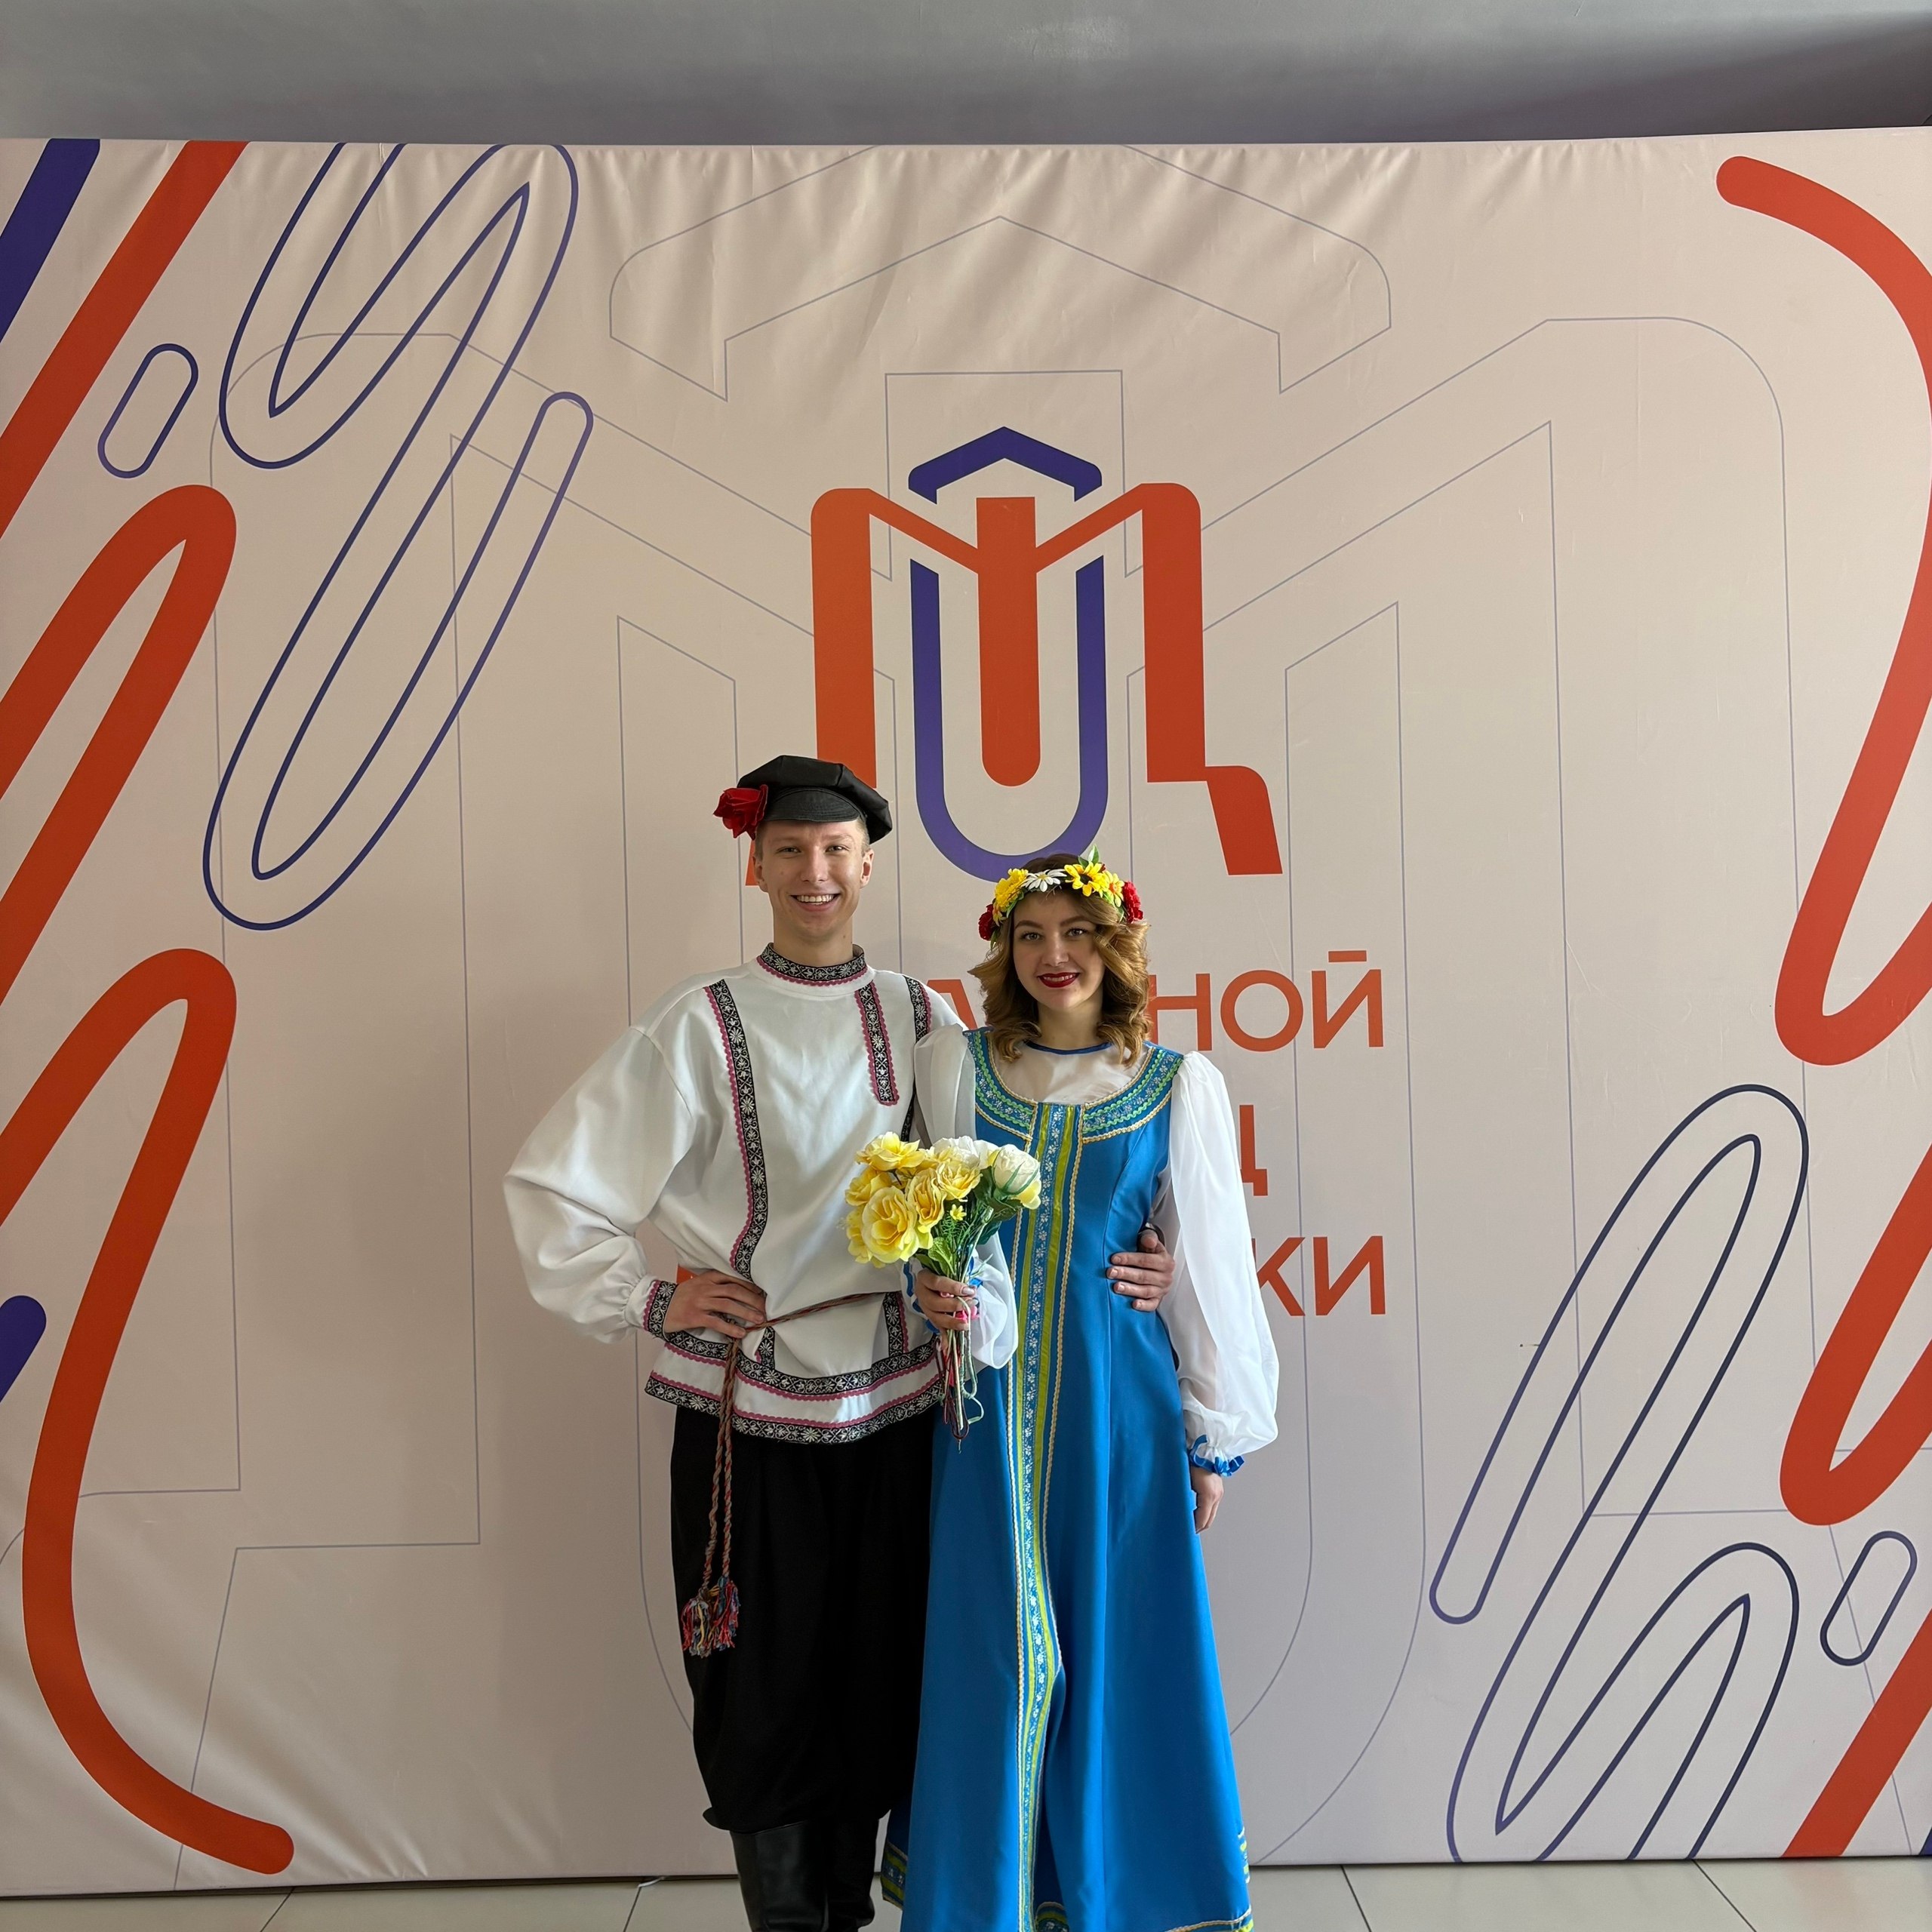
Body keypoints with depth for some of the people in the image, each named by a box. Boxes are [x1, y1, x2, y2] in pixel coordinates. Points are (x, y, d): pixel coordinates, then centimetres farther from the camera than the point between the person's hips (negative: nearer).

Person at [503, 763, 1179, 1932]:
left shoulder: (925, 1024, 2)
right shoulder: (701, 1028, -7)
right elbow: (552, 1190, -3)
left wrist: (978, 1303, -15)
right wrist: (650, 1302, -8)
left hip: (893, 1410, 3)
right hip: (747, 1418, -2)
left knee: (877, 1691, 16)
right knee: (765, 1698, 9)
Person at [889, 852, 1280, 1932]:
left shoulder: (1179, 1084, 0)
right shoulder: (965, 1070, 4)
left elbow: (1209, 1263, 1)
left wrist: (1215, 1437, 1)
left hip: (1118, 1399, -1)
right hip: (988, 1405, 1)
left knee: (1120, 1648, 9)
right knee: (989, 1652, 9)